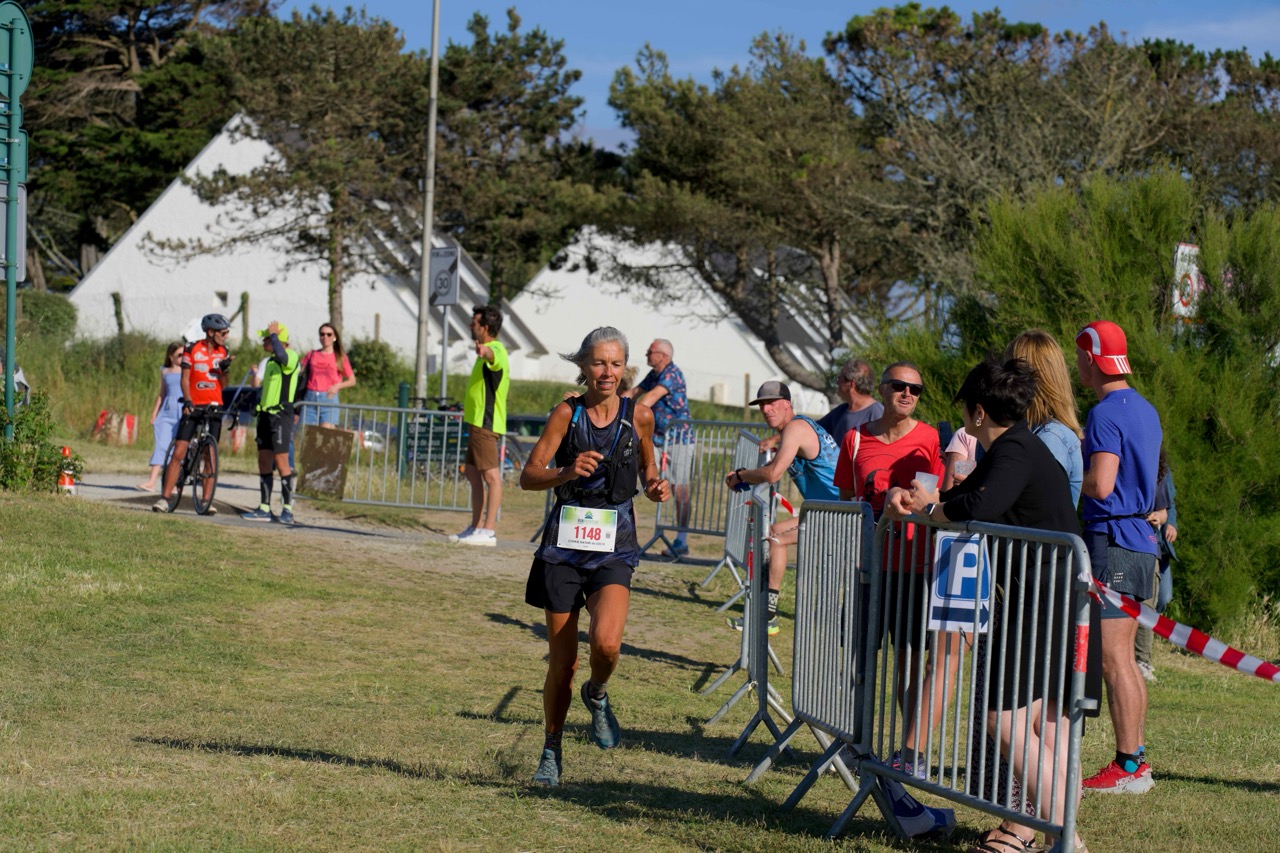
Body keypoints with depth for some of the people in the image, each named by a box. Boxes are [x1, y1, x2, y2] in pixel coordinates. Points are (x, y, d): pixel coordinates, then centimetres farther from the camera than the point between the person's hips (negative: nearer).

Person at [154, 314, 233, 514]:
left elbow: (223, 385, 7)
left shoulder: (223, 352, 6)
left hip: (214, 407, 2)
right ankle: (164, 499, -5)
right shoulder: (192, 350, -3)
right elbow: (185, 378, -5)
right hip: (193, 406, -2)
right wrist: (187, 401, -18)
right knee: (178, 453, -7)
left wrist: (224, 369, -12)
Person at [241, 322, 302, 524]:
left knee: (281, 460, -10)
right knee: (264, 461, 7)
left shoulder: (291, 356, -9)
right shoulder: (271, 361, 20)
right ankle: (264, 508, 11)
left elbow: (280, 355, -34)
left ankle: (287, 509, -6)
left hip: (281, 414, -9)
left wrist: (274, 334, -18)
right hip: (266, 414, 9)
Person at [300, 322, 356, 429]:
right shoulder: (312, 355, 14)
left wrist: (338, 386, -8)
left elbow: (352, 381, 8)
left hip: (329, 399, -3)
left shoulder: (340, 357, 8)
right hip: (310, 399, 3)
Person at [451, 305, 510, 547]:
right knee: (473, 474, 14)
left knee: (491, 475, -10)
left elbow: (493, 356, -40)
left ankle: (488, 531, -12)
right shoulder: (487, 352, 20)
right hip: (477, 421, 11)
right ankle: (475, 527, 20)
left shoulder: (496, 350, -14)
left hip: (486, 423, -11)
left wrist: (485, 352, -64)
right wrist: (468, 407, 48)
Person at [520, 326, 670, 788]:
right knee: (562, 663, 4)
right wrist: (567, 473, -25)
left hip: (613, 547, 0)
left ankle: (597, 694, 11)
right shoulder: (567, 413, -1)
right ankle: (551, 753, 24)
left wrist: (655, 486, 0)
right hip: (565, 544, 0)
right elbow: (529, 475, -6)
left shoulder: (639, 415, 3)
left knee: (606, 643, -24)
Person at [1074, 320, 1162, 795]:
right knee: (1123, 659, 14)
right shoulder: (1145, 411, 15)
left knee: (1112, 661, -6)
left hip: (1111, 542, -10)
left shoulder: (1105, 414, -15)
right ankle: (1136, 758, 17)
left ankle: (1128, 767, -6)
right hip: (1140, 541, 10)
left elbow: (1100, 484, -24)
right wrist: (1085, 454, 19)